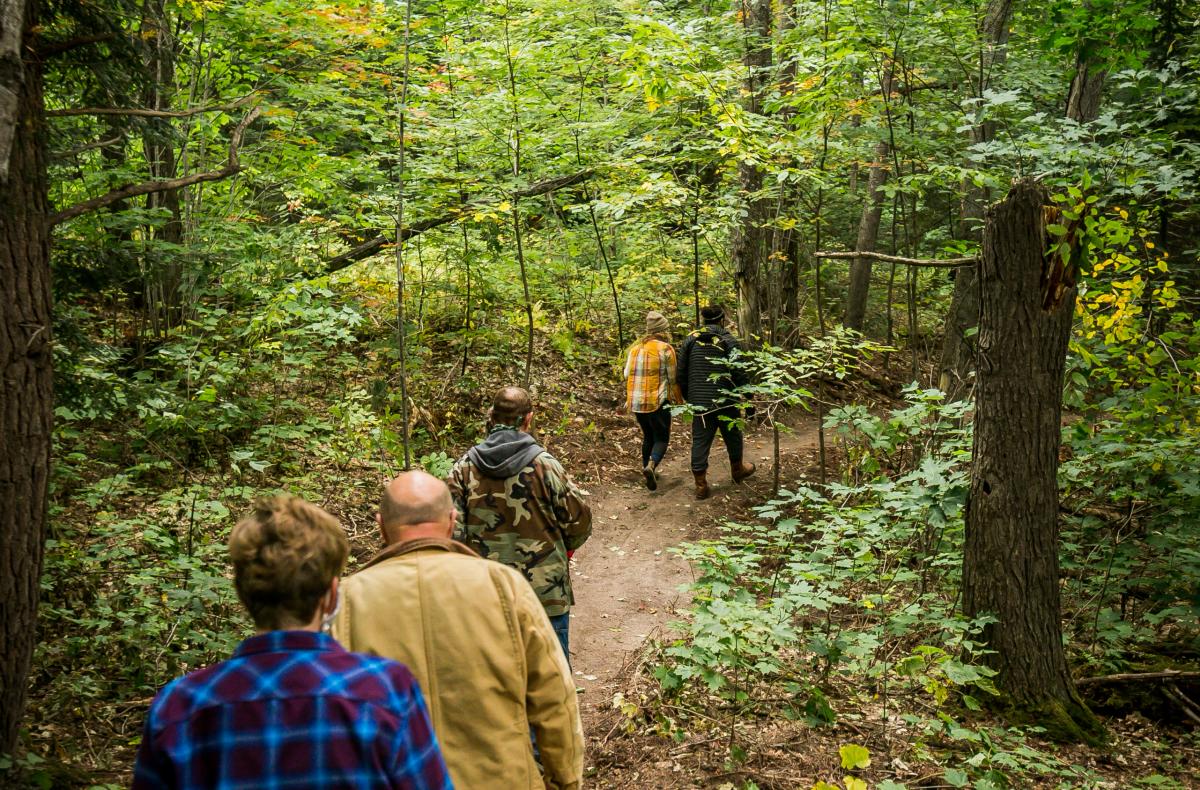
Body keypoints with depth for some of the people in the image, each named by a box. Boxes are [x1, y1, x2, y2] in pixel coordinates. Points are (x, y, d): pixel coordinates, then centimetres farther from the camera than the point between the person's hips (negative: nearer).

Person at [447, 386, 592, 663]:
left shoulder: (464, 468, -6)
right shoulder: (544, 465, -13)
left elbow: (452, 531, -7)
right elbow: (578, 520, -6)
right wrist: (565, 549, 15)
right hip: (545, 590, -3)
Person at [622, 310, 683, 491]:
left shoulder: (635, 348, 8)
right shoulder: (665, 348, -8)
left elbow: (627, 375, 13)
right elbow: (673, 378, -6)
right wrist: (679, 400, 6)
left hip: (636, 402, 6)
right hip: (657, 402, -5)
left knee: (648, 437, 21)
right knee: (662, 438, 3)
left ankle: (647, 469, 25)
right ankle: (651, 466, -21)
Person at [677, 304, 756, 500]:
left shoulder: (690, 341, 5)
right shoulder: (729, 342, -6)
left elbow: (681, 375, 8)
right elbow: (740, 375, -9)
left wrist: (689, 398, 19)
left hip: (699, 403, 2)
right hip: (725, 401, -2)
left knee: (700, 441, 6)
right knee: (732, 436, 19)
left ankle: (700, 485, 6)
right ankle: (738, 469, 39)